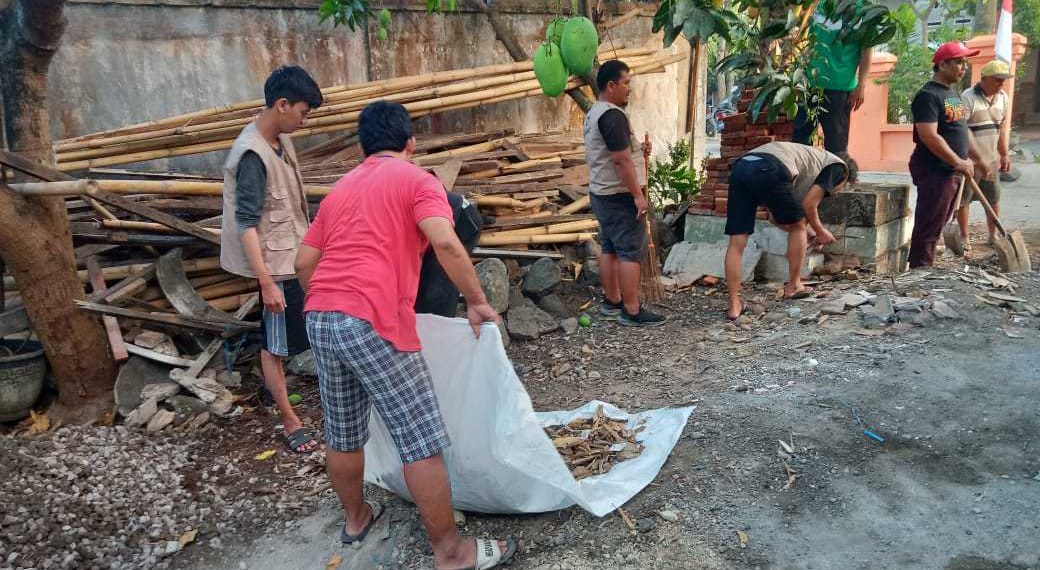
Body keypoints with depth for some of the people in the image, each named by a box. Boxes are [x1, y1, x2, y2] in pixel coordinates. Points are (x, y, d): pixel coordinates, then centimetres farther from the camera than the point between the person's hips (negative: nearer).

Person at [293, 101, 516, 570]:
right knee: (422, 442, 1)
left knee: (343, 435, 23)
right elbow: (445, 243, -16)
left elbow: (304, 262, 22)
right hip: (373, 325, -8)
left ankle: (356, 517, 43)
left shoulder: (341, 188, 22)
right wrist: (477, 301, -7)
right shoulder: (416, 179, 2)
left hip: (319, 321, 8)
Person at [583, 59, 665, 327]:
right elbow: (621, 159, -24)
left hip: (601, 192, 10)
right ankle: (632, 311, -5)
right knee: (630, 252, -7)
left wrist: (637, 151, 12)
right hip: (619, 195, -10)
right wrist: (638, 195, -21)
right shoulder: (613, 115, -18)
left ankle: (611, 300, 23)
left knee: (610, 248, 15)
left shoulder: (594, 113, 14)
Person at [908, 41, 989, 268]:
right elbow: (929, 136, -23)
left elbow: (962, 130, 26)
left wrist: (978, 159, 24)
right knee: (928, 228, -7)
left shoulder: (952, 94, 17)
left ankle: (926, 270, 21)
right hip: (933, 171, -10)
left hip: (952, 172, 10)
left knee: (936, 226, 13)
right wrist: (958, 162, -20)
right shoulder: (928, 95, -14)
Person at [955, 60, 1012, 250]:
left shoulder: (1003, 98, 7)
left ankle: (993, 236, 22)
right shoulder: (967, 98, -16)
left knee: (994, 199, 11)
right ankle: (964, 236, 15)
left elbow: (1002, 127, 17)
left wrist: (1004, 154, 15)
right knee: (963, 199, 4)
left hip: (991, 160, 6)